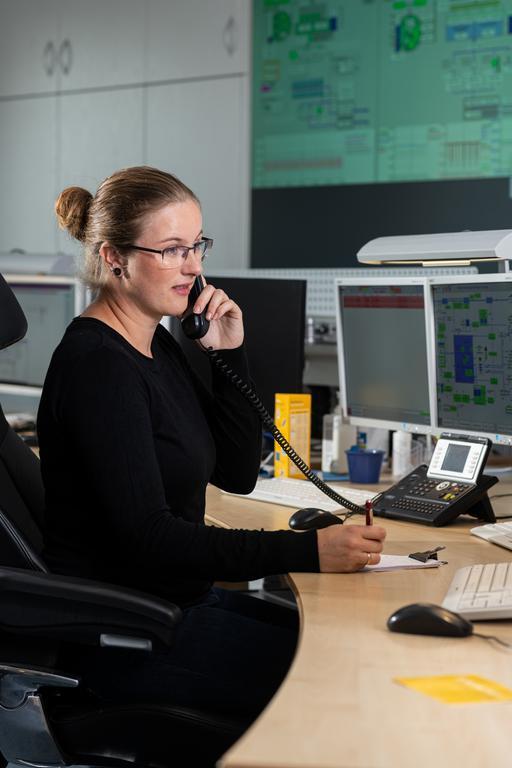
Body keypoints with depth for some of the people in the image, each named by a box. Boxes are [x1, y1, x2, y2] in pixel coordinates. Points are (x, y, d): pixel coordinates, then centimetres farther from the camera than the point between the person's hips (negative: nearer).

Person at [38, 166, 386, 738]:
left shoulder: (158, 346, 9)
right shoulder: (98, 366, -20)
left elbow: (237, 475, 11)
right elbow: (148, 537, -26)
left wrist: (229, 356, -1)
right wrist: (307, 551, -29)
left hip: (179, 599, 9)